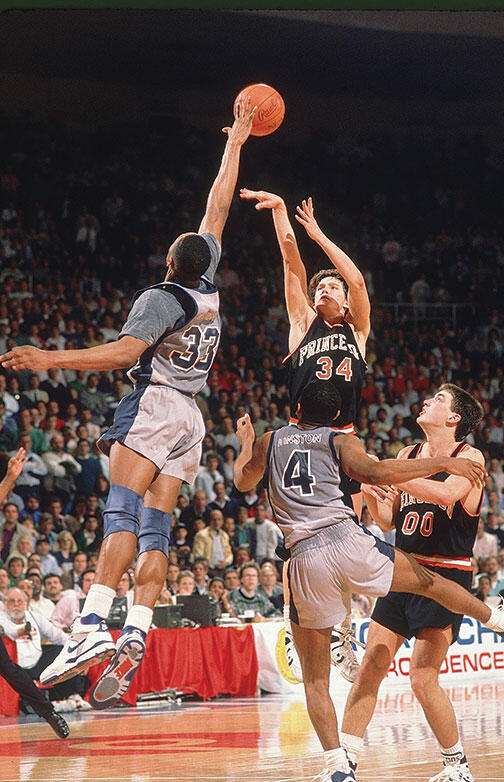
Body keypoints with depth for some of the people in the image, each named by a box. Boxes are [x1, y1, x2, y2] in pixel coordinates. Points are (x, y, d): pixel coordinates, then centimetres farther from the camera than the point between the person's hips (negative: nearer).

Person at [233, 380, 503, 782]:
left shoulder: (270, 441, 21)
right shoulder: (341, 442, 12)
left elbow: (242, 482, 37)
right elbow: (373, 473, -9)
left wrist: (245, 444, 57)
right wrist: (442, 463, -6)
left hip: (305, 559, 2)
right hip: (348, 541, -2)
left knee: (315, 679, 9)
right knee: (427, 580, 27)